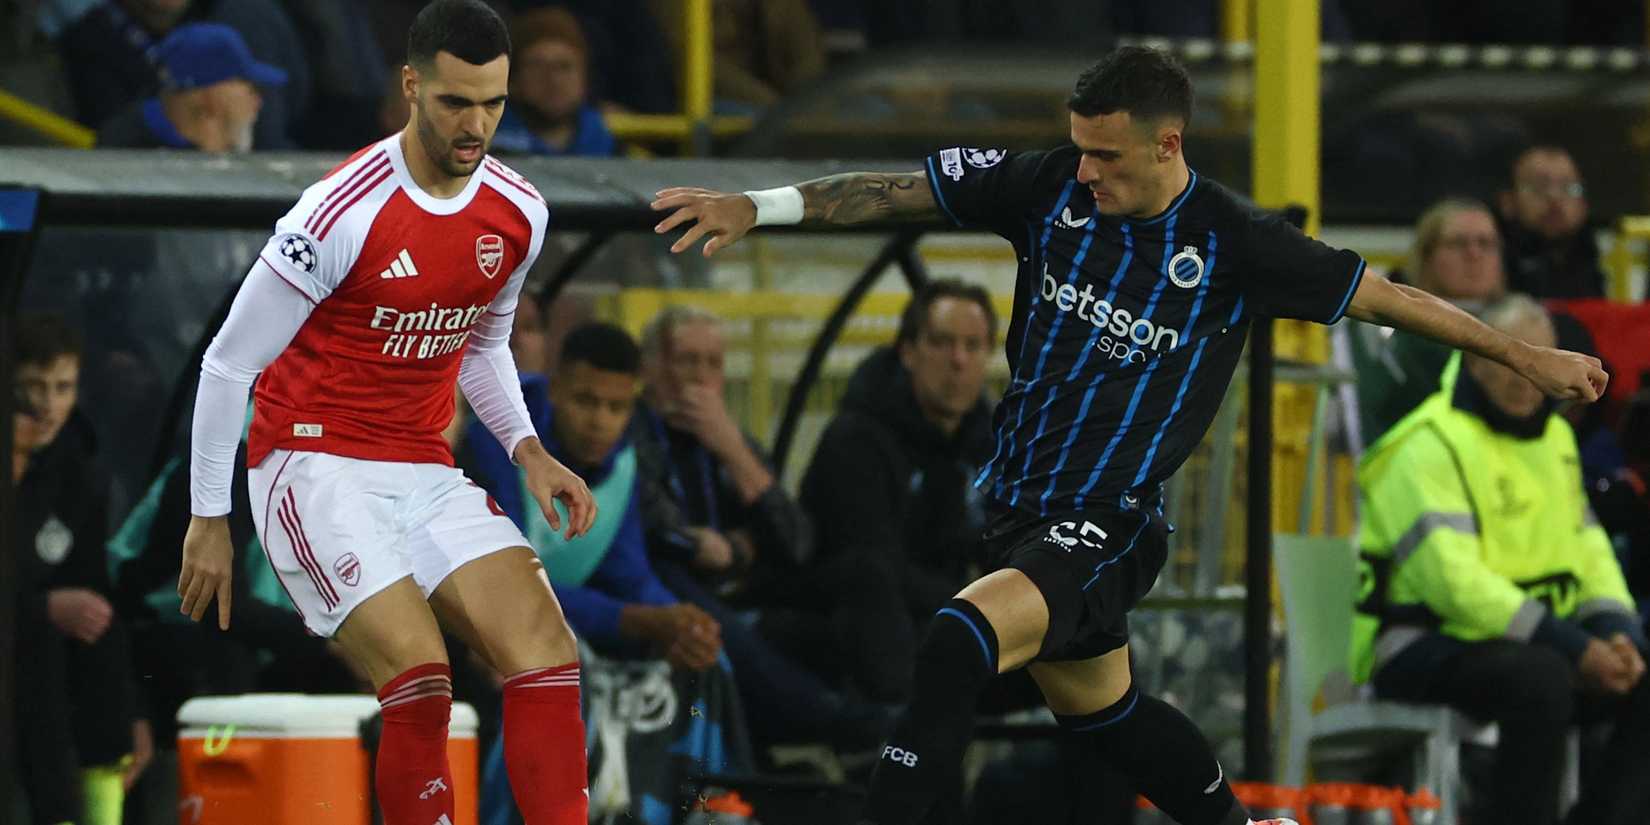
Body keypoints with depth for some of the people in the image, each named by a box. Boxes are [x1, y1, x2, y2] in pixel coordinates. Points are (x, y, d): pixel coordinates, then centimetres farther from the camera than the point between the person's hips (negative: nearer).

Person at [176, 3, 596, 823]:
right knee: (419, 678, -24)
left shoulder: (519, 212, 1)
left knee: (547, 651, -15)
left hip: (425, 471, 6)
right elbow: (228, 365, -9)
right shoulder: (343, 212, -18)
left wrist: (526, 449, 5)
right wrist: (208, 520, -5)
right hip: (316, 467, -6)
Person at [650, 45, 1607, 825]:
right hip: (1022, 506, 6)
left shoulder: (1233, 243, -13)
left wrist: (1529, 354, 2)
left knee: (957, 645, -29)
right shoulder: (1050, 185, -4)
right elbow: (893, 191, -2)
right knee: (1101, 707, 23)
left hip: (1110, 529, -6)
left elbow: (1383, 295, -4)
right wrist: (756, 207, -11)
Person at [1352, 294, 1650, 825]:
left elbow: (1588, 549, 16)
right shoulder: (1431, 445, -13)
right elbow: (1454, 579, -23)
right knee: (1542, 679, -37)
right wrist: (1573, 648, -26)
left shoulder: (1555, 437, 16)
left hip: (1535, 642, 8)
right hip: (1424, 650, -8)